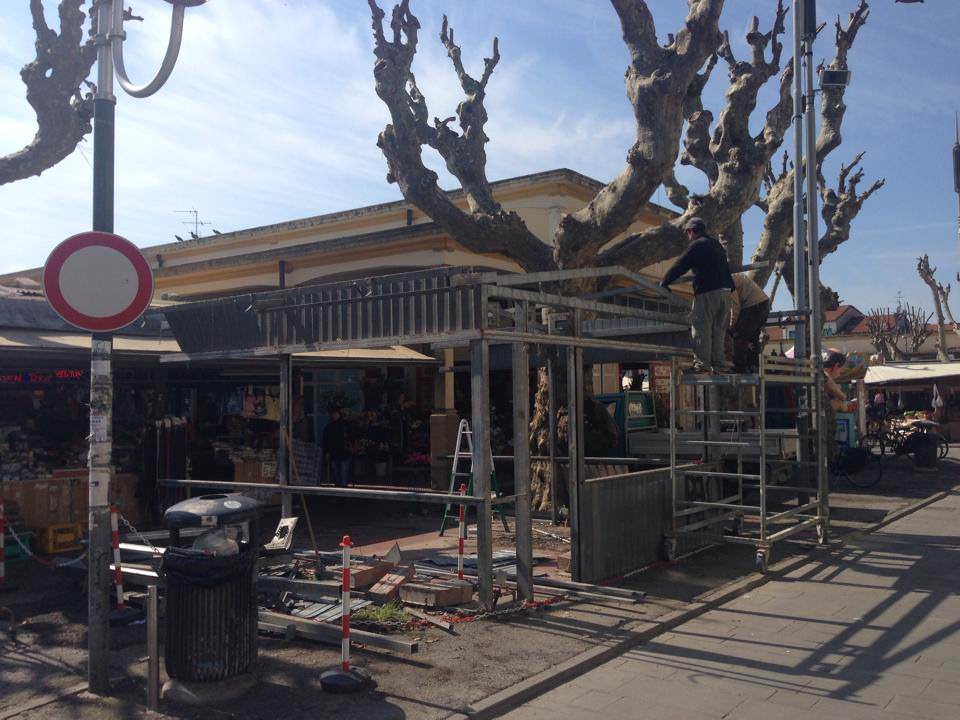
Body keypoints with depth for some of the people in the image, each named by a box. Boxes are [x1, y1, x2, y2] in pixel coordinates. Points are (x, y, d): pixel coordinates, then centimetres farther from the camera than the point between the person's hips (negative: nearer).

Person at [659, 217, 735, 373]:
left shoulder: (696, 245, -5)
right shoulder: (717, 244, 21)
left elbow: (680, 266, -5)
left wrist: (664, 282, 4)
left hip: (707, 292, -8)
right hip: (725, 290, 8)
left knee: (701, 329, -6)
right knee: (718, 330, 11)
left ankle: (701, 363, -10)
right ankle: (718, 363, 11)